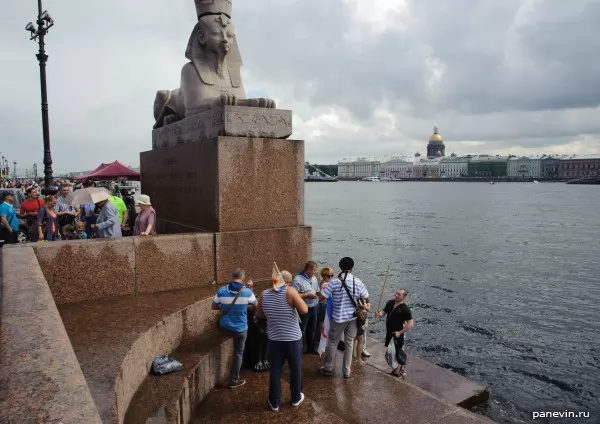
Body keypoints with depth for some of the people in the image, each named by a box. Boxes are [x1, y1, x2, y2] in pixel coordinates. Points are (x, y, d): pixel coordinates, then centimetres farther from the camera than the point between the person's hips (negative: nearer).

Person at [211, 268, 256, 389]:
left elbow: (213, 307, 3)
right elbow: (256, 306, 3)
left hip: (225, 327, 2)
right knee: (238, 353, 14)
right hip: (240, 329, -2)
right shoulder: (247, 292, -16)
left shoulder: (221, 291, -11)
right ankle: (234, 381, 24)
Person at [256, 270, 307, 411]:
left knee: (275, 371, 15)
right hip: (293, 339, -2)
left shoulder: (264, 294, -2)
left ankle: (274, 402, 25)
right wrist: (297, 298, -2)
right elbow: (304, 310, -18)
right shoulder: (290, 291, -15)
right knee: (295, 369, 17)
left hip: (274, 339, 3)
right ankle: (296, 398, 33)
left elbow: (260, 314, 12)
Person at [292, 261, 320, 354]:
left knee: (312, 330, 20)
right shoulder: (298, 279, -18)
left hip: (314, 308, 8)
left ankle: (311, 348, 36)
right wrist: (307, 295, -23)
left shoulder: (314, 278, 7)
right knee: (300, 331, 2)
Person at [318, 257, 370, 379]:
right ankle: (347, 371, 21)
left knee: (332, 342, 13)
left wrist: (322, 287, 9)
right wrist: (367, 305, 28)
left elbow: (321, 296, -11)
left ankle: (328, 368, 24)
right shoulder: (358, 282, -7)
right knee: (349, 343, 14)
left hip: (339, 317, -3)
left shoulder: (334, 282, -15)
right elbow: (366, 298, 5)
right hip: (353, 317, 3)